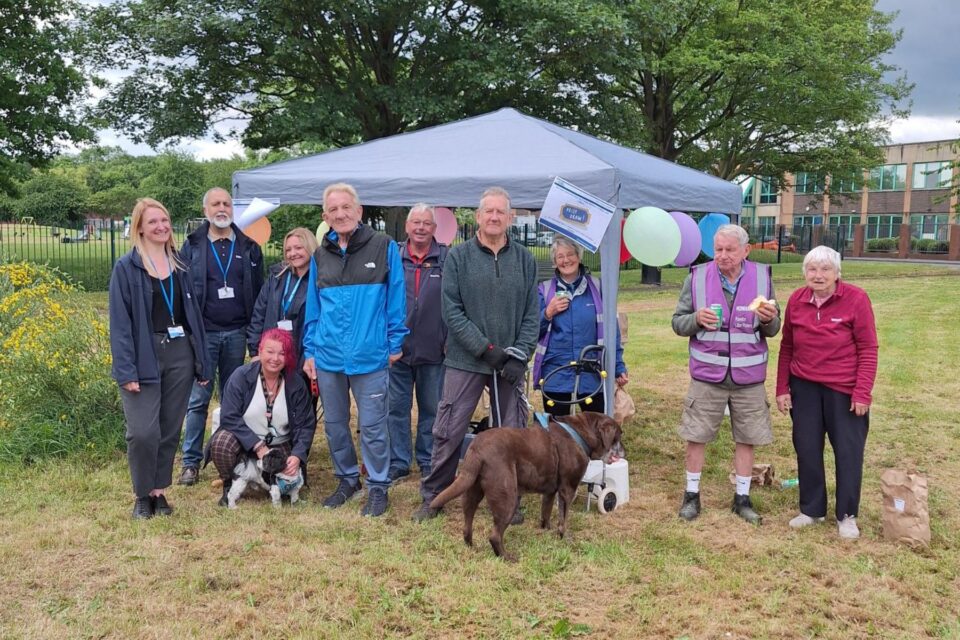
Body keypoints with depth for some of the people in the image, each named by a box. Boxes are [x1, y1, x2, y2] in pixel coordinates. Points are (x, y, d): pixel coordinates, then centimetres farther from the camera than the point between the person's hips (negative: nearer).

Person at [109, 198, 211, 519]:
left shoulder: (179, 264, 13)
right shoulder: (127, 267, -2)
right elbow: (120, 321, -7)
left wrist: (201, 362, 11)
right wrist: (126, 370, -15)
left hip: (180, 354, 4)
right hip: (145, 356, -4)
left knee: (170, 429, 9)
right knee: (143, 431, -9)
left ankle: (159, 491, 22)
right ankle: (142, 496, 10)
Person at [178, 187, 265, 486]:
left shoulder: (248, 248, 7)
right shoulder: (192, 246, 4)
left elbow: (258, 292, 7)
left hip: (237, 333, 2)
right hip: (203, 333, -2)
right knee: (198, 399, 0)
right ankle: (191, 462, 8)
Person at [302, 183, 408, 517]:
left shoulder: (384, 247, -4)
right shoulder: (320, 255, 9)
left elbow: (396, 299, -3)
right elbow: (313, 307, 13)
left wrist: (395, 344, -4)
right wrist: (310, 351, 10)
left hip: (370, 355, -4)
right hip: (328, 355, 4)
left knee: (372, 426, 1)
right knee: (334, 423, 14)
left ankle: (378, 486, 17)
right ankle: (347, 479, 32)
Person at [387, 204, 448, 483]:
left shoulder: (447, 259, 0)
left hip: (433, 350, -1)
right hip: (397, 348, 1)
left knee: (431, 410, 10)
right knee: (396, 408, 8)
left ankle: (428, 463, 23)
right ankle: (398, 463, 19)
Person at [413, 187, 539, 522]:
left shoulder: (525, 260, 6)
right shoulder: (458, 256, -2)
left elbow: (531, 314, 4)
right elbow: (452, 311, -7)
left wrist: (519, 356, -7)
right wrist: (485, 348, -13)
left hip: (509, 364, 2)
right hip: (465, 360, -2)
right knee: (448, 432, 2)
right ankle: (433, 497, 18)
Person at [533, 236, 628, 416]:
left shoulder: (596, 287, 3)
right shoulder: (545, 290, 3)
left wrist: (619, 367, 5)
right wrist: (548, 313, -13)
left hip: (591, 376, 0)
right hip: (555, 375, 0)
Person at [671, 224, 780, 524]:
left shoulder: (762, 277, 0)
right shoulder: (697, 278, -4)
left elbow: (772, 330, 5)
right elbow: (678, 323, 0)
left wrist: (768, 320, -18)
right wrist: (696, 319, -22)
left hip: (749, 377, 1)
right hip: (707, 376, -1)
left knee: (747, 439, 10)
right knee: (696, 436, 6)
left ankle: (742, 497, 26)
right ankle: (691, 495, 23)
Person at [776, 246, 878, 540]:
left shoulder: (856, 299, -12)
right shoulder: (796, 300, 0)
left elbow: (868, 349, -10)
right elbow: (787, 347, 7)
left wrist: (862, 392, -14)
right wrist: (782, 388, 5)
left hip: (844, 390, -3)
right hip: (804, 388, 4)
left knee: (848, 451, 6)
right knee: (807, 449, 11)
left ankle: (847, 515, 22)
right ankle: (811, 509, 27)